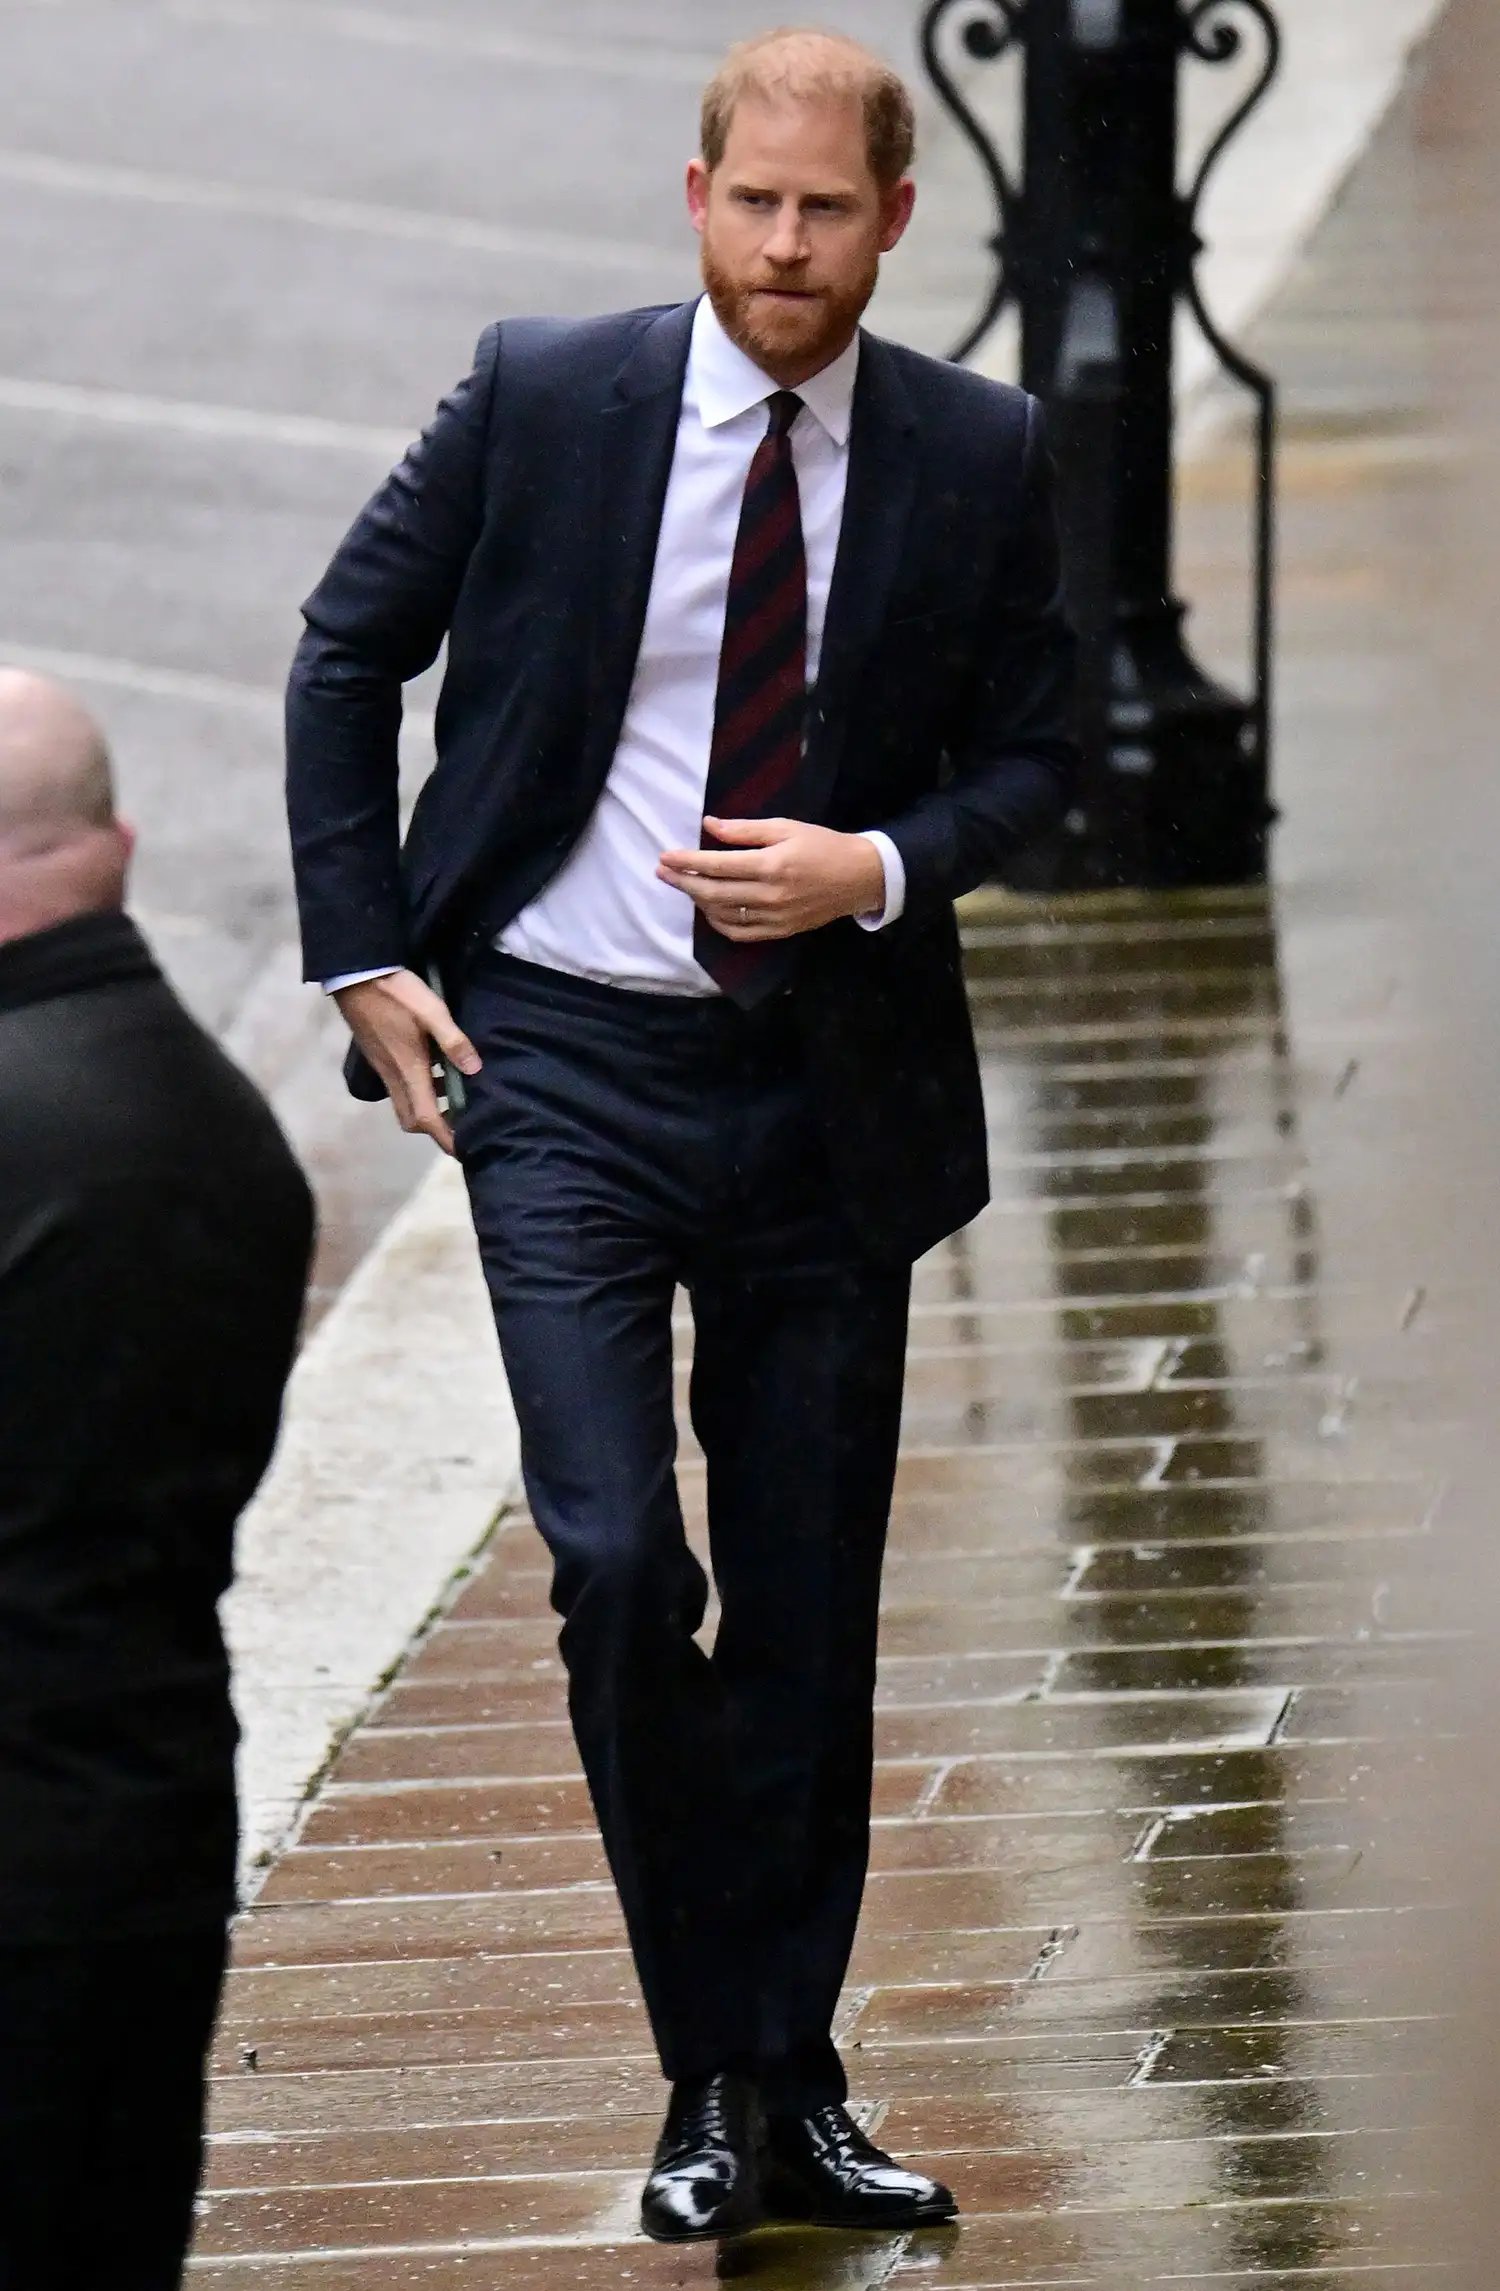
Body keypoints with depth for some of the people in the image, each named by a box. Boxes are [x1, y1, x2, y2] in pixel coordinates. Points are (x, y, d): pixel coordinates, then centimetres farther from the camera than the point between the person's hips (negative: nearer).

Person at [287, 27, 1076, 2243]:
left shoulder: (980, 457, -1)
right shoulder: (542, 399, -5)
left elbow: (1033, 752, 7)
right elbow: (348, 650, 6)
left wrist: (882, 870, -13)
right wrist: (365, 954, 0)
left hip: (834, 1084, 2)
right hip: (564, 1064, -2)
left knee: (808, 1611, 7)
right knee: (618, 1564, -13)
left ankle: (791, 2084, 20)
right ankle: (712, 2075, 2)